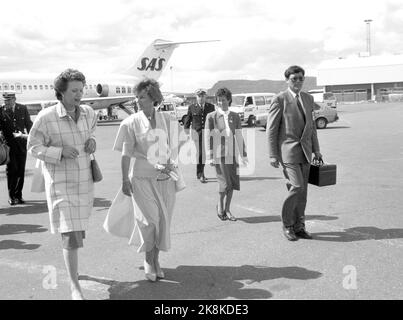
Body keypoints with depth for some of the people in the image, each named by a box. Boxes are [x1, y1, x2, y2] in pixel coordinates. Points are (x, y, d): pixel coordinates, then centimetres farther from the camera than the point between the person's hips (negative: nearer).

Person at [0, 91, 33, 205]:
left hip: (21, 144, 2)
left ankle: (18, 195, 16)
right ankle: (11, 196, 6)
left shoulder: (23, 108, 4)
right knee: (12, 169, -6)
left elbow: (28, 124, 8)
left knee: (21, 170, 6)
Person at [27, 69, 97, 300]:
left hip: (85, 181, 5)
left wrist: (92, 141, -3)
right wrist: (61, 151, -24)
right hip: (61, 183, -5)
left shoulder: (88, 113, -2)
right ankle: (75, 286, 1)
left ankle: (71, 265, 48)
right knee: (71, 233, -11)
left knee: (78, 228, 21)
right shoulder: (46, 117, -16)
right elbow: (33, 147, -8)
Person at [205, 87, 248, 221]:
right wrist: (209, 157, -7)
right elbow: (208, 138, -2)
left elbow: (239, 137, 12)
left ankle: (227, 210, 17)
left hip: (232, 154, 4)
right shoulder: (211, 117, -1)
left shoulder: (235, 117, 10)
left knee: (232, 182, 4)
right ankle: (220, 205, 15)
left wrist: (244, 155, 9)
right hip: (218, 155, -4)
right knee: (225, 183, -10)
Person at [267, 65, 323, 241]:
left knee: (302, 191, 8)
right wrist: (273, 155, -12)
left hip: (305, 151, 6)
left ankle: (299, 226, 20)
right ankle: (287, 224, 5)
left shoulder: (308, 98, 13)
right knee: (297, 187, -14)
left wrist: (316, 150, 14)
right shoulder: (280, 99, -6)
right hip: (288, 150, -6)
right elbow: (271, 129, -7)